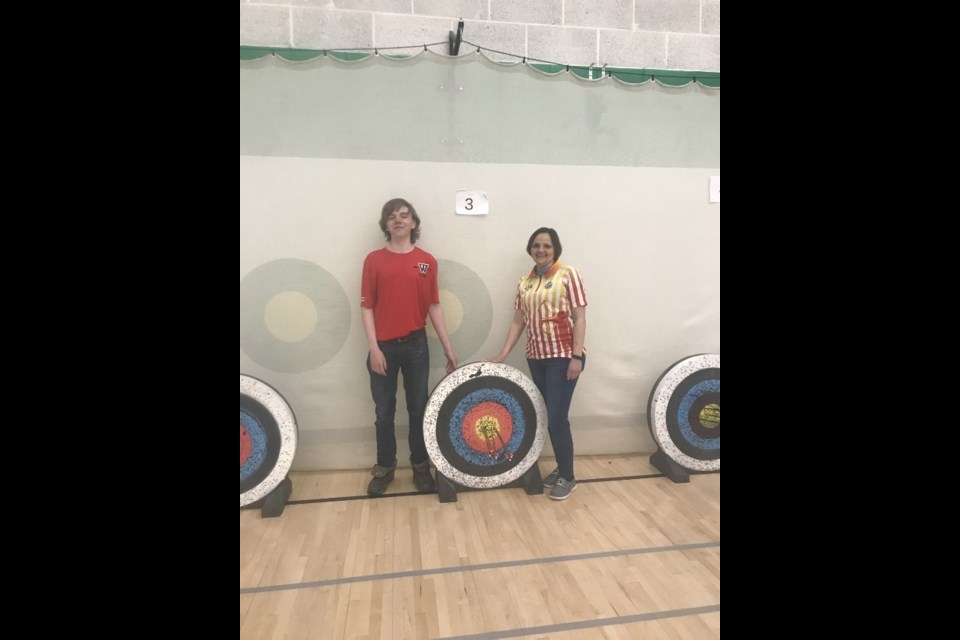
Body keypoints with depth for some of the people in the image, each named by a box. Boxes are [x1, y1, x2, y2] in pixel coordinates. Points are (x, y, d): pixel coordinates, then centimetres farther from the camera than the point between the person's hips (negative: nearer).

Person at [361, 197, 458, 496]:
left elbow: (434, 307, 4)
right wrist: (373, 347, -10)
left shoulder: (427, 261, 3)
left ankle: (421, 466, 25)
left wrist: (448, 347, 2)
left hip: (416, 345, 1)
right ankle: (384, 468, 25)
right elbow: (367, 307, -2)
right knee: (384, 411, 10)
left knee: (418, 408, 10)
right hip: (384, 346, -1)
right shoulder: (374, 260, 0)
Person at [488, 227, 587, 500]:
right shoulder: (524, 282, 9)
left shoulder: (568, 274, -6)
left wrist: (577, 356, -16)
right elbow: (518, 321, 10)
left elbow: (579, 317, -10)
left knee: (557, 417, -7)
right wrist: (504, 352, 1)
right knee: (549, 417, 12)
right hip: (536, 358, 6)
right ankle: (561, 468, 27)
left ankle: (567, 477, 10)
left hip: (563, 357, -5)